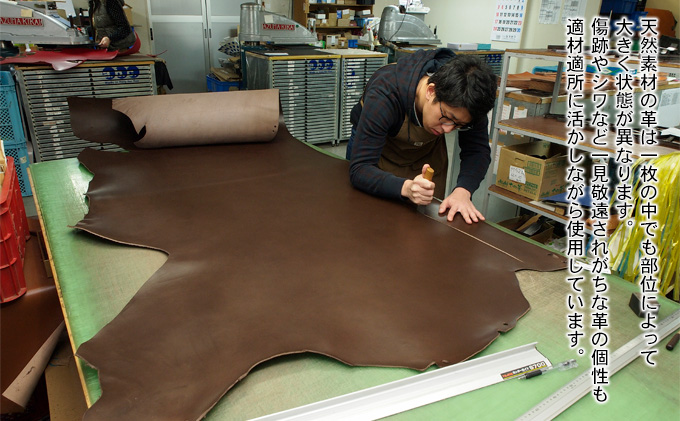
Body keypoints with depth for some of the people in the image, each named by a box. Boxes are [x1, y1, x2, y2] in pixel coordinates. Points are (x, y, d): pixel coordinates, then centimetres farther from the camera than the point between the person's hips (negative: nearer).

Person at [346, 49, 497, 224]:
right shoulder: (384, 94, -39)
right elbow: (359, 169, -41)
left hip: (428, 153, 3)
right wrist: (406, 188, -58)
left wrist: (462, 191, -40)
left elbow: (478, 150, -20)